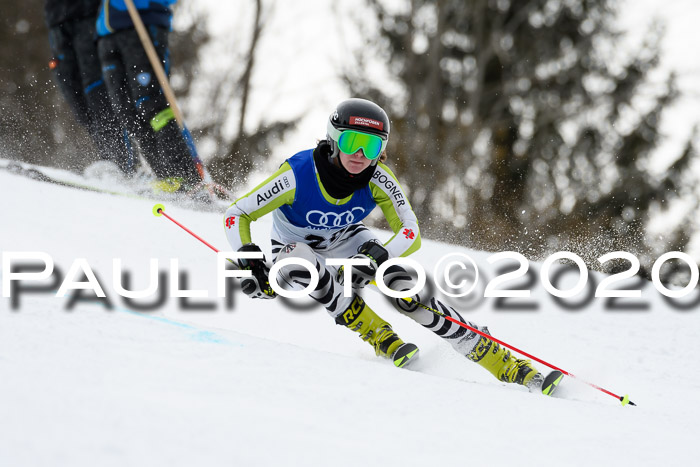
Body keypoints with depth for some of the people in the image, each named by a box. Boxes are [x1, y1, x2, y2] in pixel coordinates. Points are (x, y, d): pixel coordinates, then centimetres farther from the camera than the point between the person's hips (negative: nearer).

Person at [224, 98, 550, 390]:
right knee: (302, 259, -39)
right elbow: (236, 215, -24)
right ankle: (377, 334, -22)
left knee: (406, 289, -22)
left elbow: (411, 233, -23)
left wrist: (380, 255, -43)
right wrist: (250, 263, -39)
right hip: (293, 250, -1)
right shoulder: (297, 175, -31)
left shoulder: (377, 178, -24)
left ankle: (503, 363, -16)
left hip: (346, 244, 1)